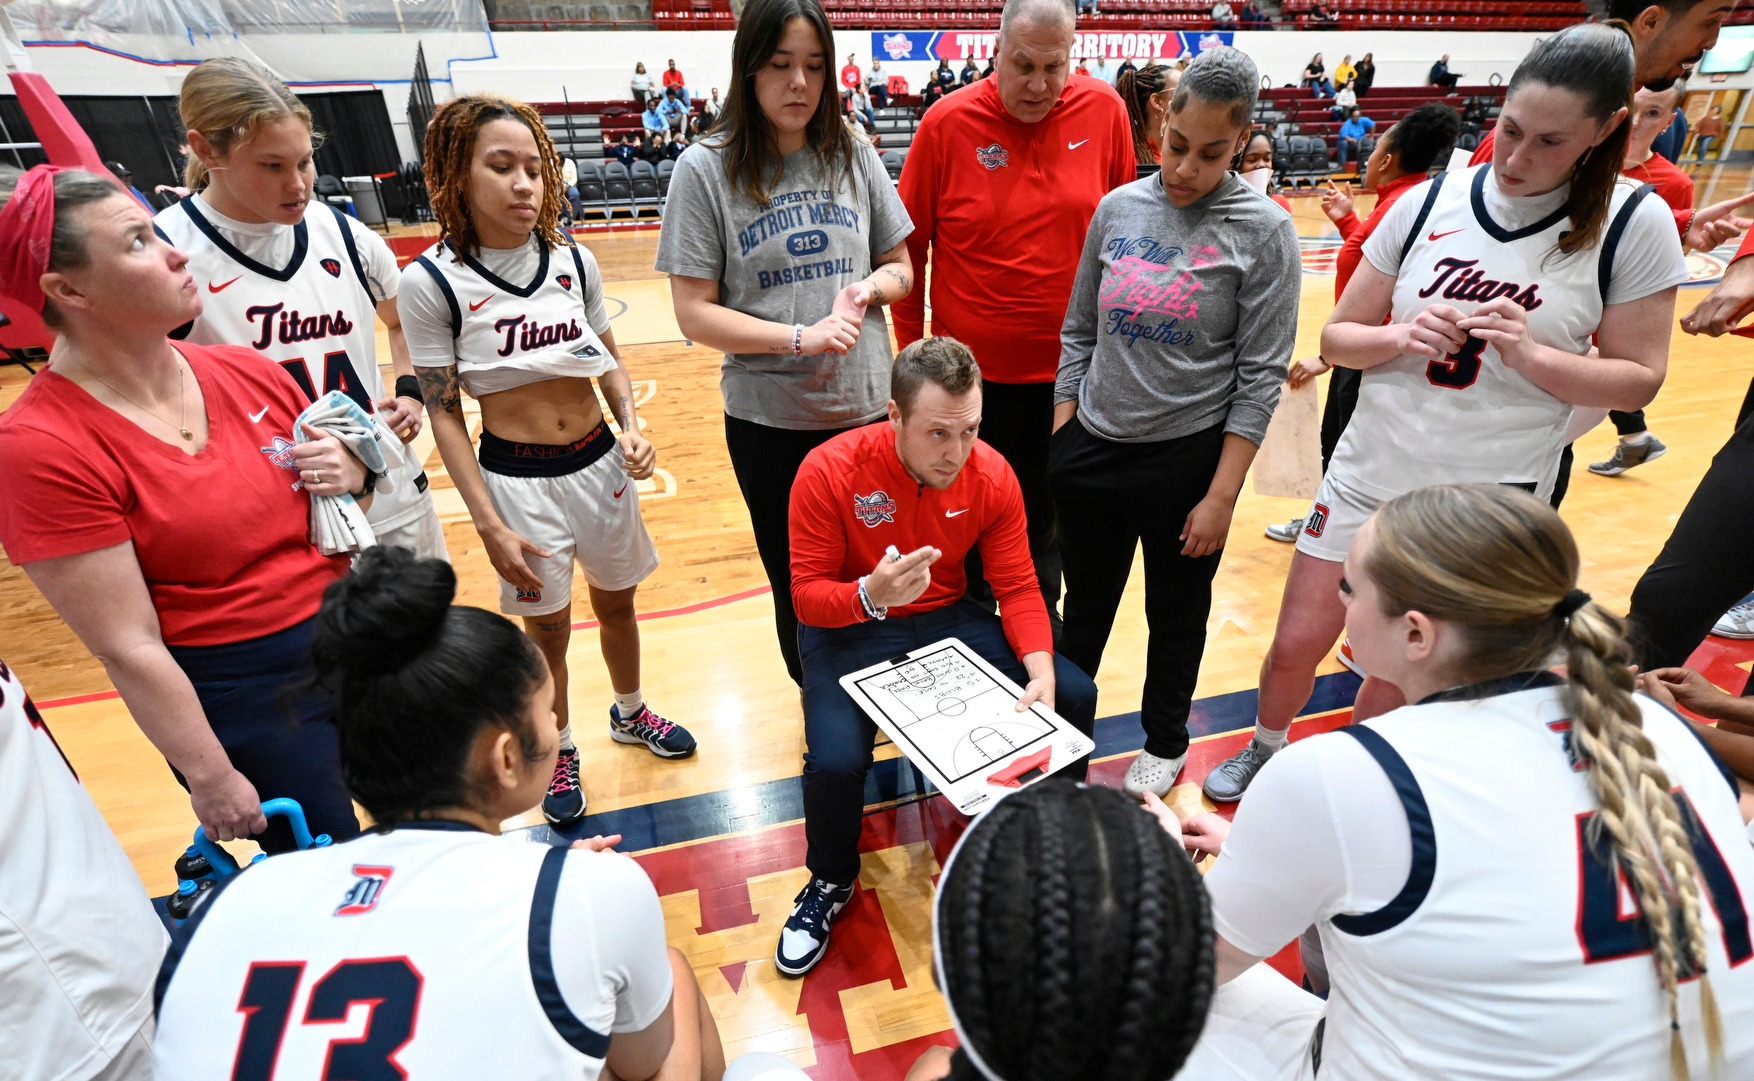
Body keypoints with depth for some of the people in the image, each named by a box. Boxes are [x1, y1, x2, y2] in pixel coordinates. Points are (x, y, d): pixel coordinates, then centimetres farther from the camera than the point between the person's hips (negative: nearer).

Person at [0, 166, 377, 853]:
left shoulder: (244, 371, -2)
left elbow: (338, 467, 14)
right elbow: (129, 649, -15)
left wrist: (353, 472, -9)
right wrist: (210, 778, -11)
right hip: (242, 702, -5)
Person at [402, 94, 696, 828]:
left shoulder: (573, 260, -2)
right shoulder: (431, 280, -12)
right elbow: (443, 412, -10)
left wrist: (632, 427, -8)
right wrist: (489, 526, -13)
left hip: (601, 463, 4)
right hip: (516, 477, -3)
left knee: (616, 602, 20)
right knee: (547, 630, 12)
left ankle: (630, 712, 47)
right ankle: (558, 752, 38)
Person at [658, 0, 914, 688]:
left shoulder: (852, 155, 2)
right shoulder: (706, 169, -6)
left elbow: (901, 269, 10)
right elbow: (694, 314, -9)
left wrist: (868, 287, -12)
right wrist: (800, 336, -20)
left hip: (867, 408, 3)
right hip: (769, 422, -2)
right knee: (797, 585, 14)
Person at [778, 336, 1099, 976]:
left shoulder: (992, 476, -12)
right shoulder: (829, 473, -22)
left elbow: (1019, 588, -7)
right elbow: (807, 595, -17)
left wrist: (1040, 672, -24)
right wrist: (871, 595, -39)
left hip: (946, 619, 4)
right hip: (851, 630, -3)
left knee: (1073, 696, -10)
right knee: (835, 759, -29)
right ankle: (830, 882, 8)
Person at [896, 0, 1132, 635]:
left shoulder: (1104, 112, -2)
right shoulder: (947, 123, -7)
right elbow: (908, 247, -1)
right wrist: (911, 350, 1)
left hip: (1069, 367, 2)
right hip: (973, 369, -1)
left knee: (1047, 513, 17)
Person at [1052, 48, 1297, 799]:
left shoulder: (1262, 231, -6)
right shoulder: (1119, 208, 3)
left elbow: (1261, 375, -8)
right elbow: (1079, 330, 9)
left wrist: (1221, 495, -11)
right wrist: (1062, 433, 3)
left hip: (1189, 458, -2)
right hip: (1092, 448, 3)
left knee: (1175, 616, 15)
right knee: (1084, 606, 17)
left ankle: (1164, 743, 40)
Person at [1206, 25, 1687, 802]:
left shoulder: (1633, 225, -6)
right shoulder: (1428, 203, -2)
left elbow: (1638, 379, -4)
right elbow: (1337, 336, 2)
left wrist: (1528, 353, -21)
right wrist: (1403, 337, -18)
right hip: (1369, 474, 2)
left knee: (1397, 675, 12)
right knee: (1296, 645, 10)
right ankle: (1266, 749, 40)